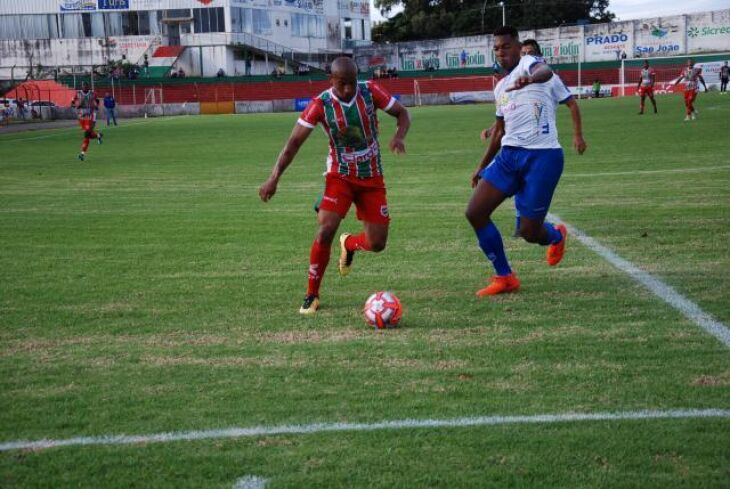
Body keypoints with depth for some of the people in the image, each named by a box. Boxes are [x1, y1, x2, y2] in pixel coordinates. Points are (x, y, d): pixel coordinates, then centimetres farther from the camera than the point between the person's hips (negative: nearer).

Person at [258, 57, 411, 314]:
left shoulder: (370, 92, -12)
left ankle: (349, 244, 37)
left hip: (372, 177, 2)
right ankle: (311, 296, -5)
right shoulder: (320, 104, -16)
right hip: (340, 176, -2)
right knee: (326, 230, -21)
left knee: (377, 243, -2)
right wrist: (275, 177, -26)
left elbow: (402, 113, -1)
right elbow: (294, 141, -16)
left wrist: (399, 136, -23)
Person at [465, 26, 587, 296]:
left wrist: (530, 79, -54)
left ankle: (557, 236, 32)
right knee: (474, 213, -6)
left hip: (543, 156, -8)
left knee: (528, 231, -7)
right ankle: (505, 278, 8)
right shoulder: (500, 88, 20)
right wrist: (483, 165, 31)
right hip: (510, 154, 8)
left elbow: (546, 71, -30)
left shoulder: (528, 62, -3)